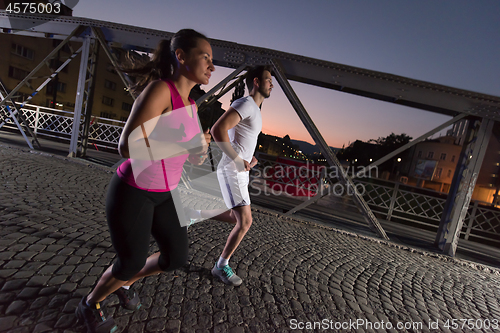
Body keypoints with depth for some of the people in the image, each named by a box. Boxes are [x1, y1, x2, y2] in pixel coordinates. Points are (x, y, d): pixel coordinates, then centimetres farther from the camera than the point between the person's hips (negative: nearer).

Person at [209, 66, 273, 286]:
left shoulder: (254, 110, 19)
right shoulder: (245, 103, -14)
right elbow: (217, 130, -28)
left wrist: (251, 157, 12)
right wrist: (238, 160, -22)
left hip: (240, 172, 10)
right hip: (231, 172, -10)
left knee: (237, 219, 18)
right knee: (245, 222, -9)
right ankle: (221, 267, 9)